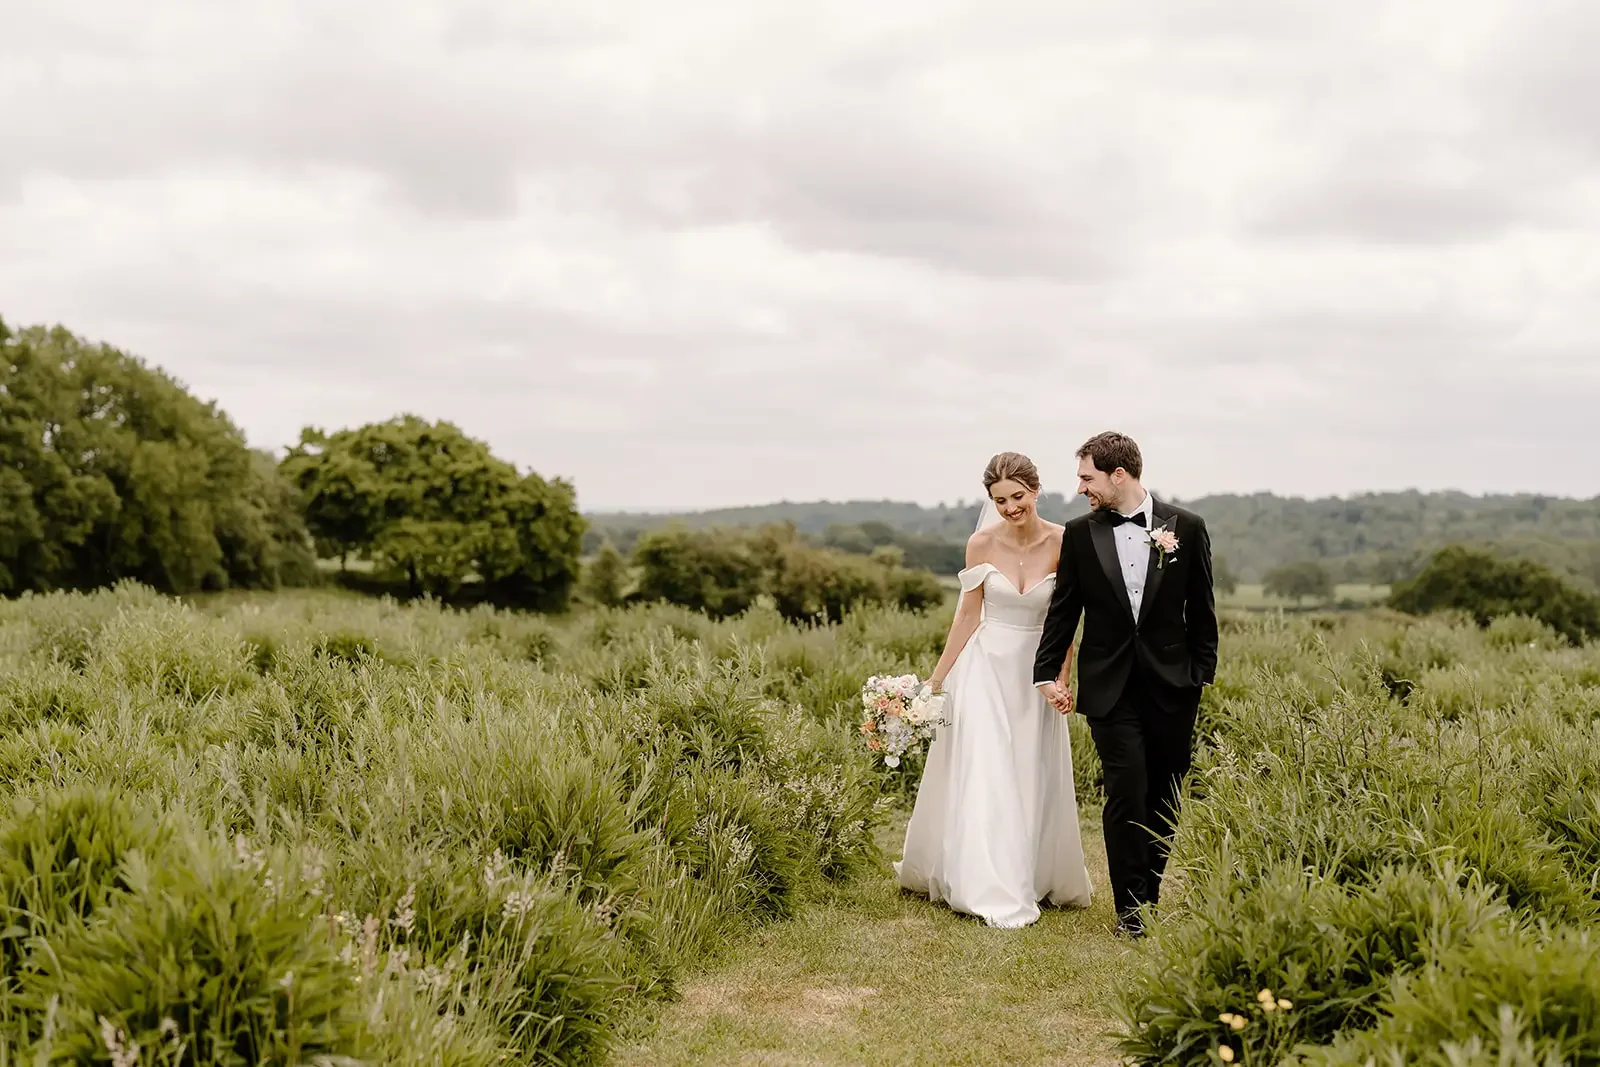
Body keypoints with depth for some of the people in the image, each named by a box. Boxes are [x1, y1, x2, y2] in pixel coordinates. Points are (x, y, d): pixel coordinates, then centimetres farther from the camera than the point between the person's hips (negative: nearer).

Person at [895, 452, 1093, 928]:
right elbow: (968, 614, 0)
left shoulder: (1062, 543, -8)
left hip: (1036, 673, 1)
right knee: (983, 775, -4)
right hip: (986, 668, -1)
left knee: (1032, 779, 12)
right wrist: (937, 677, 1)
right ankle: (996, 894, 1)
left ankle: (1036, 877, 28)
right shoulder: (982, 544, -7)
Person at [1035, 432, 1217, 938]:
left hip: (1172, 686, 1)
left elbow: (1201, 610, 5)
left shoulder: (1186, 527, 1)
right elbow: (1063, 609, 9)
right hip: (1110, 686, 0)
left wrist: (1203, 674, 2)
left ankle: (1149, 894, 21)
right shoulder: (1080, 534, 4)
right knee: (1126, 791, -8)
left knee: (1164, 797, 7)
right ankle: (1130, 905, 0)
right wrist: (1048, 674, 6)